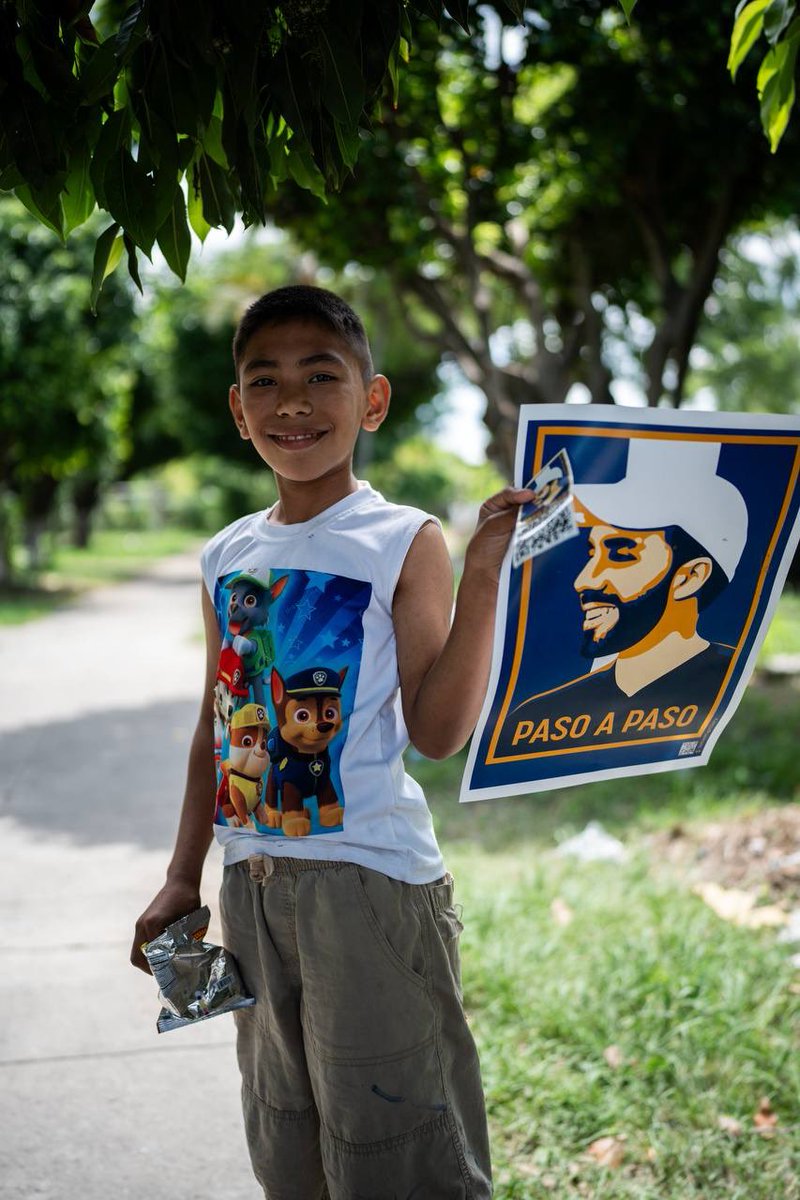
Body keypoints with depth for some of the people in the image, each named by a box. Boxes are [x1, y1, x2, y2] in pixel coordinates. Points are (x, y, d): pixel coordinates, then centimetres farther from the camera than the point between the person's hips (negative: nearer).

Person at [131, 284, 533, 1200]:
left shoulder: (405, 543, -8)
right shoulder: (228, 555, 8)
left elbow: (436, 731, -14)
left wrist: (481, 580, -22)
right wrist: (183, 878, 17)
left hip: (371, 880, -5)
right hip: (252, 879, 6)